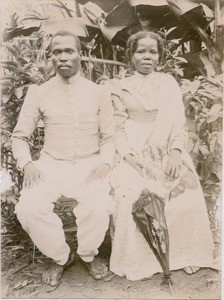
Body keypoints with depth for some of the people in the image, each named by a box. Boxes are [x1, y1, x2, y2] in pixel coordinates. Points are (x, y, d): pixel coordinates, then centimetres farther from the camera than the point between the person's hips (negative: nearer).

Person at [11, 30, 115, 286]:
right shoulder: (38, 93, 5)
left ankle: (88, 254, 6)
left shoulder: (99, 93, 5)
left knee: (99, 209, -29)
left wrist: (104, 163, -13)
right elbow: (20, 136, 6)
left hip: (89, 165, 0)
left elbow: (108, 138, 6)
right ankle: (60, 256, 5)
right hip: (50, 165, 1)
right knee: (27, 209, -25)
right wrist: (26, 163, -12)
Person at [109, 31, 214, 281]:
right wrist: (128, 154, -14)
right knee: (132, 198, -25)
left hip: (168, 150, 2)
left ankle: (184, 254, 2)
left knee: (186, 196, -19)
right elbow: (118, 127, 2)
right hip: (135, 152, -1)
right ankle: (138, 260, -7)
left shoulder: (169, 82, 15)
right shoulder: (120, 87, 9)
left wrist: (176, 150, -10)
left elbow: (179, 121, 6)